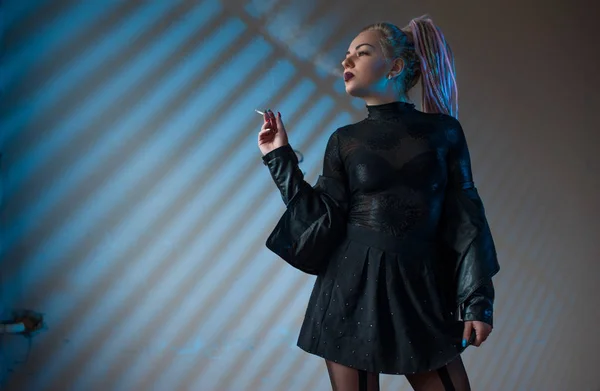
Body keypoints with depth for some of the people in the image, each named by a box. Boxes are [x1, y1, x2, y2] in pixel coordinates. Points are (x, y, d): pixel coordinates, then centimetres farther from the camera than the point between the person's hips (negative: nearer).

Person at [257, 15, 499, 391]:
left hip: (422, 288, 0)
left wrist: (477, 299, -3)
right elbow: (323, 219, -2)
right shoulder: (345, 140, 5)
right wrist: (281, 157, -2)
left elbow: (465, 217, 1)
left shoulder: (443, 130, 2)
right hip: (353, 286, 1)